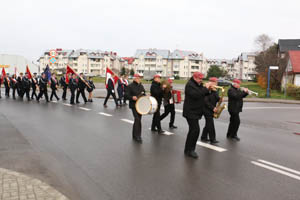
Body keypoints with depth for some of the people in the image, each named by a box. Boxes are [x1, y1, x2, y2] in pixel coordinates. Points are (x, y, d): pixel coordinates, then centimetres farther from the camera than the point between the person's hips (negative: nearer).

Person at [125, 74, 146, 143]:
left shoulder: (141, 86, 14)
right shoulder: (130, 86, -6)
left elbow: (143, 94, 25)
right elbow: (126, 95, -11)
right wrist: (132, 97, -27)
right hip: (134, 105, -7)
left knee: (138, 120, 12)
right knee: (137, 119, -15)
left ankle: (134, 135, 26)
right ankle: (137, 136, -8)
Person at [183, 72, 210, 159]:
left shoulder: (199, 85, 15)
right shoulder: (190, 85, -15)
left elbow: (203, 94, 16)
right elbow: (196, 95, -28)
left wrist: (209, 89, -2)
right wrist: (205, 88, -21)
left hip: (195, 112, 10)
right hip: (190, 112, -10)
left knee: (193, 130, 14)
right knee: (195, 130, -14)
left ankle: (188, 150, 24)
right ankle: (190, 150, -4)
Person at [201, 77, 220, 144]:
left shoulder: (214, 90, 11)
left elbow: (217, 99, 6)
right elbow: (206, 101, -19)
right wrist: (213, 108, -19)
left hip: (211, 110, 9)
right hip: (207, 110, -8)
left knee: (208, 124, 13)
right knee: (211, 125, -7)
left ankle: (203, 137, 23)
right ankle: (212, 139, -2)